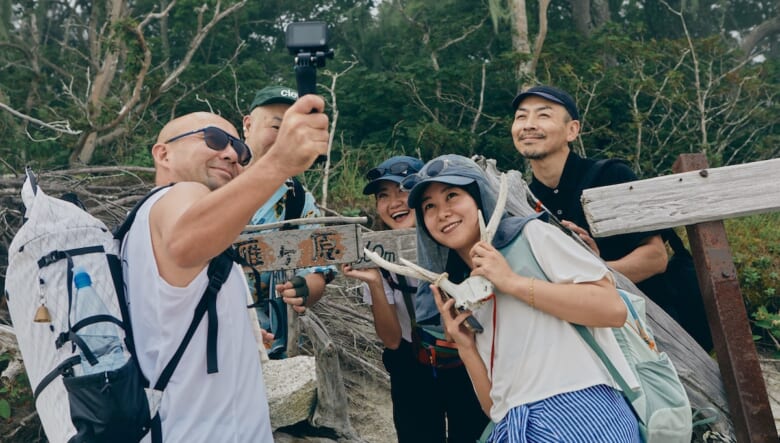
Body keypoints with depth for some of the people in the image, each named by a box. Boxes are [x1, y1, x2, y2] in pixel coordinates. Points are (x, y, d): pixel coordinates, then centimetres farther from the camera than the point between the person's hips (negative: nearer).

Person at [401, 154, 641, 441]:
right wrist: (465, 347, -2)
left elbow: (614, 309, -11)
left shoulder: (531, 235, 1)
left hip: (580, 415, -5)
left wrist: (513, 282, -11)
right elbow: (494, 404, 12)